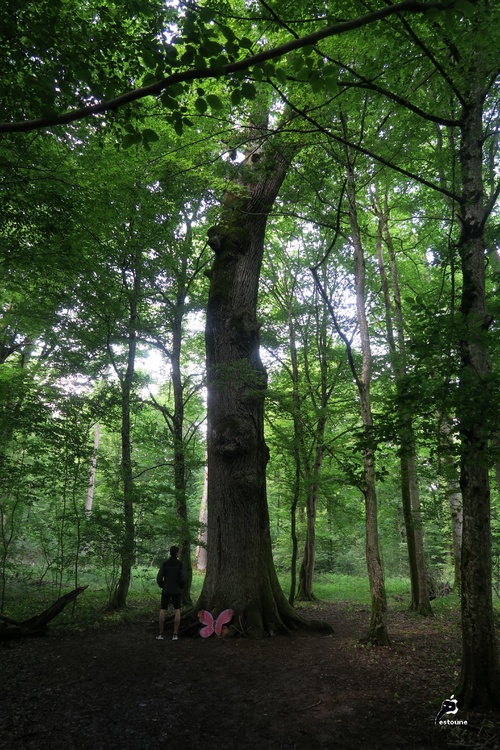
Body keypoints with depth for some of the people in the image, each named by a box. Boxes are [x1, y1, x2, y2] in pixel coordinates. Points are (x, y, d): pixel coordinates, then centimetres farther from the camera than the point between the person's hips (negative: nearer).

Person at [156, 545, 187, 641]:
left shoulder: (164, 564, -4)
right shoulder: (181, 564, -6)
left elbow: (159, 578, -11)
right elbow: (184, 578, -16)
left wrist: (163, 587, 8)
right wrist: (181, 587, 3)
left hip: (166, 590, 1)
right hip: (176, 591, -1)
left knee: (162, 611, 10)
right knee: (177, 611, 5)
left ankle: (161, 634, 8)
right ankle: (175, 634, -1)